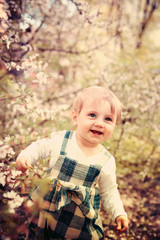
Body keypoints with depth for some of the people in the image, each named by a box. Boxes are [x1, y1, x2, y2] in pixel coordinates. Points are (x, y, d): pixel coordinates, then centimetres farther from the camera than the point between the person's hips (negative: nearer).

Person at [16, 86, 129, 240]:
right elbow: (39, 147, 3)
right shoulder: (60, 140, -15)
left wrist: (118, 213, -6)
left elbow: (108, 191, 1)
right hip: (48, 208, 1)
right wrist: (25, 156, -13)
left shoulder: (107, 161, -12)